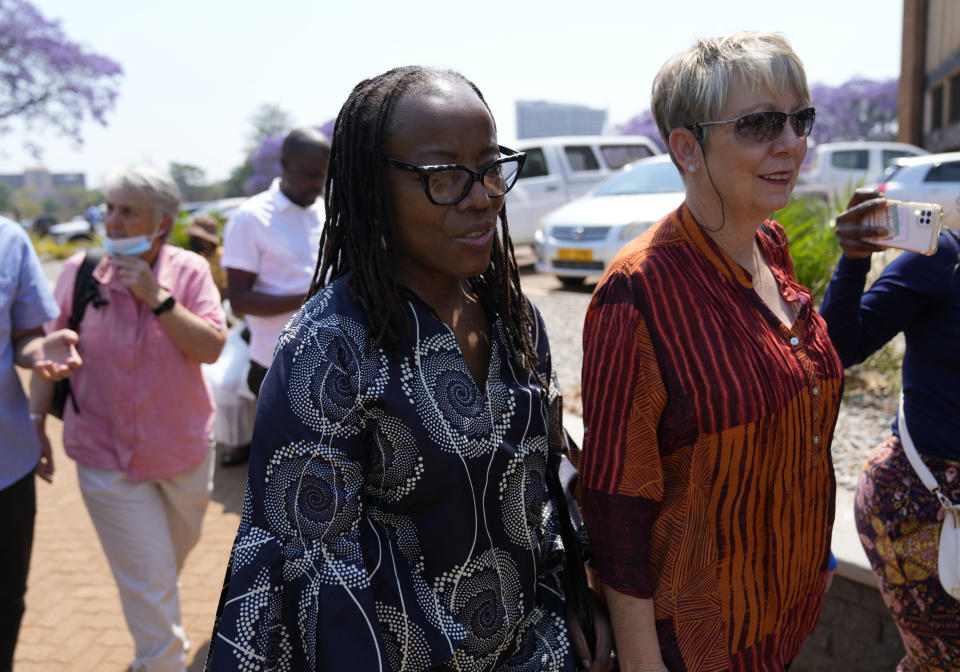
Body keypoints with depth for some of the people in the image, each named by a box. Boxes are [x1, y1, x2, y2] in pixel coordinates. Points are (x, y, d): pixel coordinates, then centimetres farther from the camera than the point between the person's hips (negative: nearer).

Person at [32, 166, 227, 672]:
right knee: (150, 583, 1)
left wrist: (158, 298, -25)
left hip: (185, 450, 2)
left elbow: (212, 348, -18)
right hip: (109, 458, -2)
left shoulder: (189, 271, -9)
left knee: (174, 556, 26)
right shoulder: (79, 273, -8)